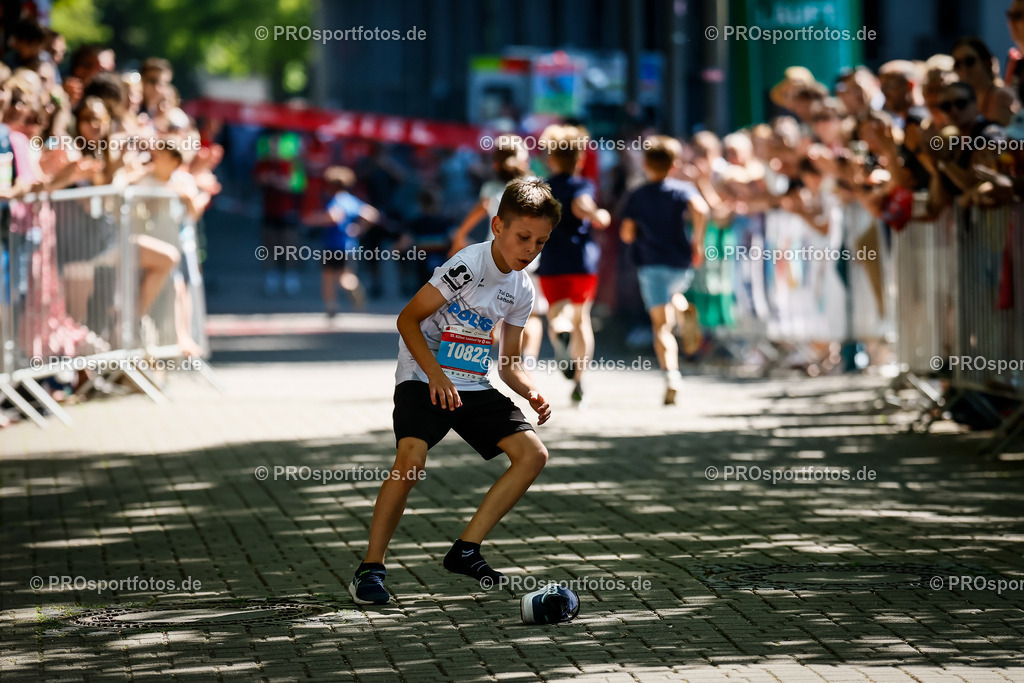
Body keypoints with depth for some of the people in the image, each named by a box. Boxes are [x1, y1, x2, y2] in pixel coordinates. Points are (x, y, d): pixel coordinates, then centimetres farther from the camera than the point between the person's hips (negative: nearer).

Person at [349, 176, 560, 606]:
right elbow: (408, 319, -15)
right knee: (411, 460, -29)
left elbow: (508, 364, 13)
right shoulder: (469, 265, -16)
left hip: (473, 386, 7)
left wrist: (532, 393, -8)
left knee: (532, 454, -6)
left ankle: (465, 551, 0)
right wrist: (436, 375, -25)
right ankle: (371, 568, -17)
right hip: (423, 378, -7)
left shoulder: (522, 291, 5)